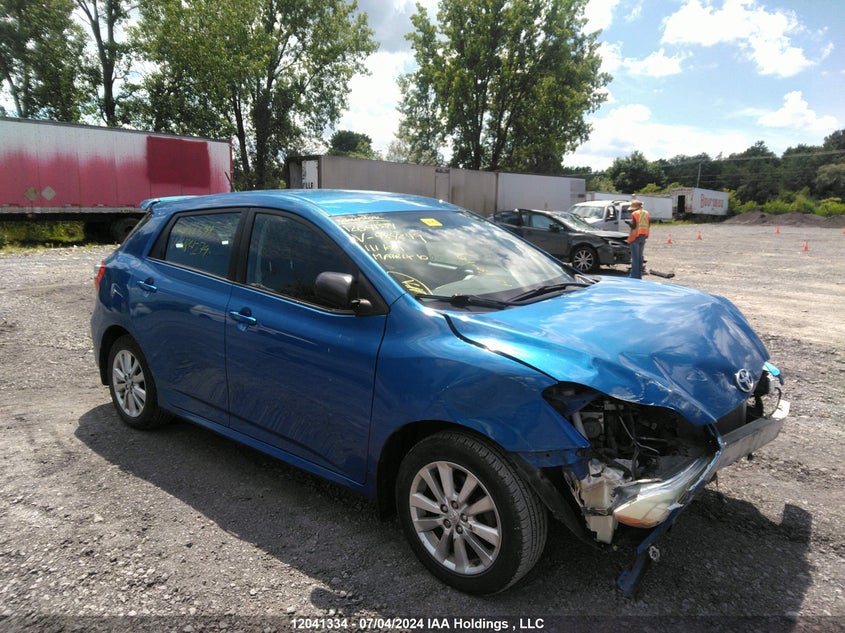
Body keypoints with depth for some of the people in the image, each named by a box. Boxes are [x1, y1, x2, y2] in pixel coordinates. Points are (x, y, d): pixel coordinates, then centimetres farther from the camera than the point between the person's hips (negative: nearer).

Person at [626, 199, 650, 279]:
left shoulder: (635, 214, -11)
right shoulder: (646, 213, 10)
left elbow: (633, 225, -16)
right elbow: (647, 225, 12)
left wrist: (628, 221, 0)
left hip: (635, 236, -7)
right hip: (643, 236, 7)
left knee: (635, 257, -5)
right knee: (640, 256, 14)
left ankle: (634, 275, -6)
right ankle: (639, 275, 17)